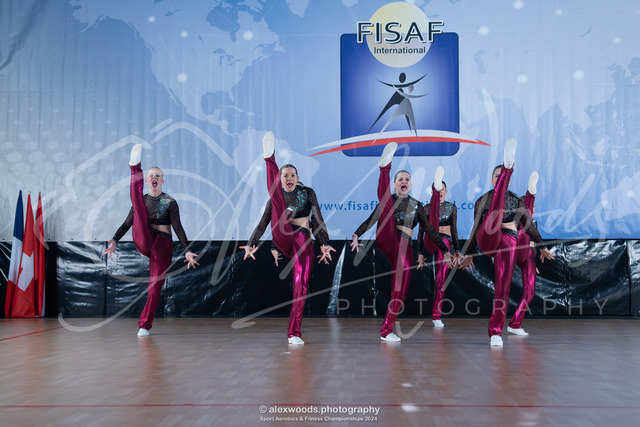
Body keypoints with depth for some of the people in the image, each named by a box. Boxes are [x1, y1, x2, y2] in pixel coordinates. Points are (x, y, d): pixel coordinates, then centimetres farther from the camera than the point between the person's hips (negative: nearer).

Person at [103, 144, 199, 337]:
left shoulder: (170, 202, 2)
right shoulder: (144, 200, 11)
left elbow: (178, 227, -6)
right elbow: (127, 223, 9)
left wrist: (187, 251, -15)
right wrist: (114, 241, -1)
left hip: (163, 246, -2)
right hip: (143, 242, 2)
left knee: (154, 288, -6)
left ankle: (144, 325, 7)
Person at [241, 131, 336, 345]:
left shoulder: (308, 193, 12)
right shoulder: (276, 197, 14)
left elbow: (317, 219, 8)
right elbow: (263, 224, 11)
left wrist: (324, 244, -1)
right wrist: (251, 244, 0)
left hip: (303, 241, 0)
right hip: (282, 239, 0)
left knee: (301, 285, -11)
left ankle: (294, 332, -5)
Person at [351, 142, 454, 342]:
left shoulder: (417, 205, 17)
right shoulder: (389, 200, 12)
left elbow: (429, 230, 18)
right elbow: (371, 219, 5)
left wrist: (445, 250, 14)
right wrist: (356, 235, -11)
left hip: (404, 248, 2)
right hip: (386, 241, -2)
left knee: (400, 292, -6)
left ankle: (386, 331, 5)